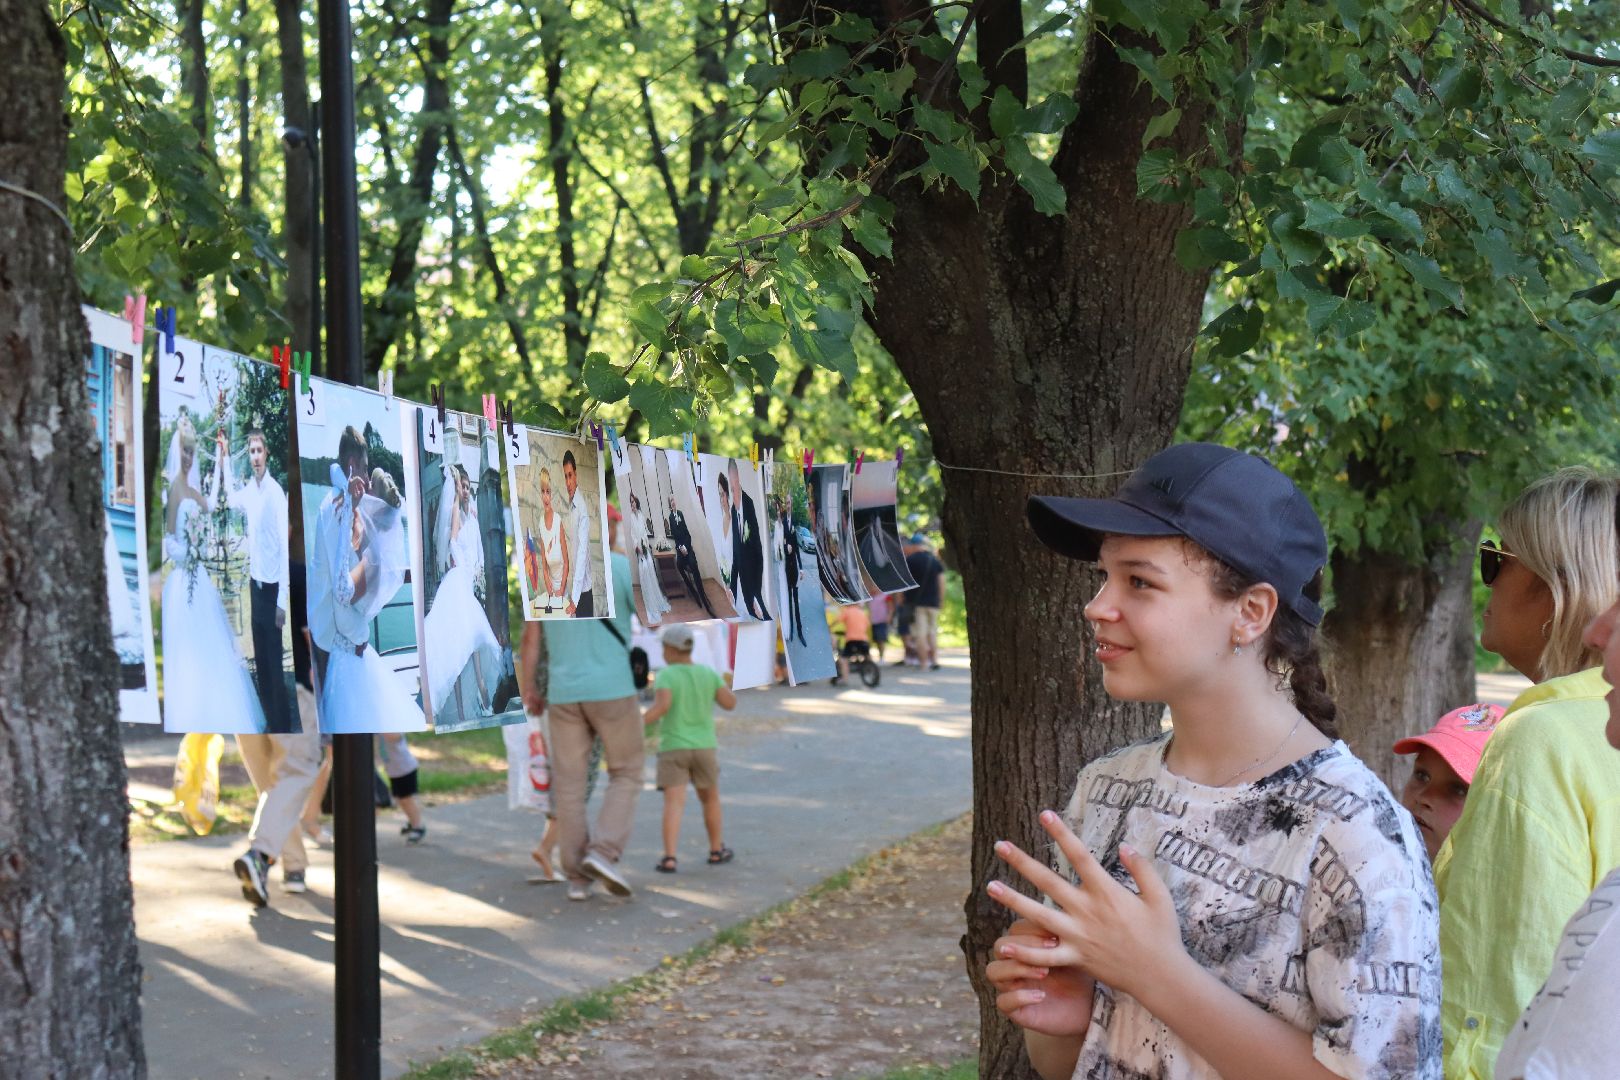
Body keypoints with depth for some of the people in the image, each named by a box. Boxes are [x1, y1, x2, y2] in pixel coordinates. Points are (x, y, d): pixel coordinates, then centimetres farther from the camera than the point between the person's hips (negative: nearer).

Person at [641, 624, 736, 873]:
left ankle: (669, 858, -19)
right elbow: (730, 703, 1)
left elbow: (662, 705, -24)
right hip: (704, 748, 3)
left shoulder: (666, 676, -9)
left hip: (672, 749, -3)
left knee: (674, 803, -7)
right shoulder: (709, 673, 1)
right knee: (710, 797, 19)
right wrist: (727, 684, 20)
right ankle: (716, 850, 28)